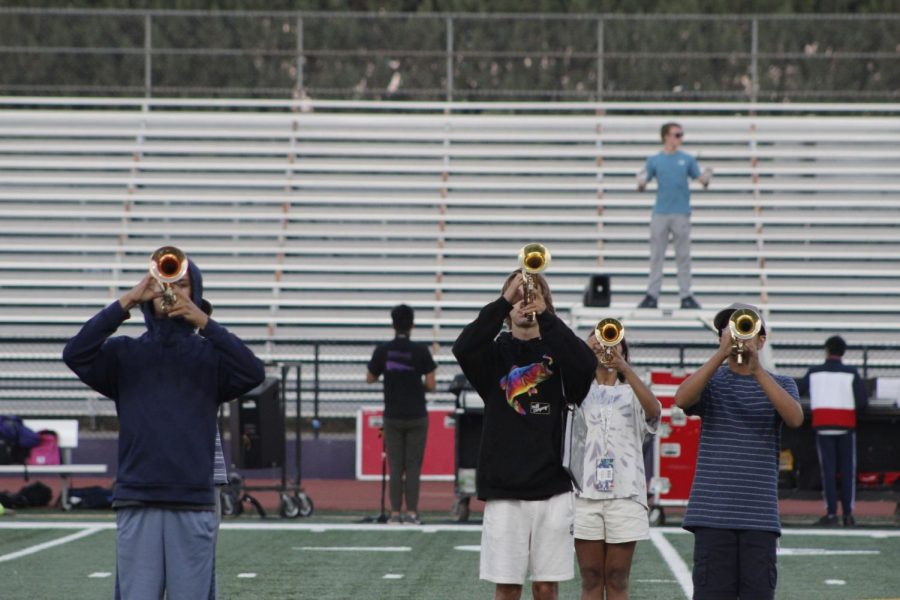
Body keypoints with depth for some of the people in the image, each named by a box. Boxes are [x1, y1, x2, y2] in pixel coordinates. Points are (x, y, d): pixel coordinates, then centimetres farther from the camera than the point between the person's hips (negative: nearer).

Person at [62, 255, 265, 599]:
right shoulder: (125, 353, 10)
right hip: (136, 505, 0)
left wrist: (203, 322, -16)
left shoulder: (209, 354, 10)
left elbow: (252, 373, -10)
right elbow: (75, 354, -9)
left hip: (194, 506, 0)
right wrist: (126, 302, -14)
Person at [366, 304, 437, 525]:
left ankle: (395, 512, 3)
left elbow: (370, 379, 9)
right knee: (413, 465, 2)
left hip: (393, 417, 1)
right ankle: (412, 512, -1)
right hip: (417, 417, -1)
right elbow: (431, 385, -6)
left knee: (395, 466, 5)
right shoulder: (421, 351, -8)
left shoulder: (383, 351, -4)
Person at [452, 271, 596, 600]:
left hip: (552, 487, 0)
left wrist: (545, 316, -20)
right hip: (504, 487, 0)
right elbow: (463, 348, -16)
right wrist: (504, 301, -21)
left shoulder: (555, 350, 7)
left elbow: (586, 363, -16)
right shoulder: (495, 353, 7)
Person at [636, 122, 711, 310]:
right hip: (660, 214, 0)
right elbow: (643, 182, 4)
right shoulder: (654, 160, 6)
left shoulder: (687, 159, 6)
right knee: (656, 256, 3)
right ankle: (652, 295, 8)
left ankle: (686, 296, 6)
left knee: (683, 256, 2)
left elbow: (700, 178, 2)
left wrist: (706, 179, -20)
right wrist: (642, 183, -19)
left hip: (681, 213, 0)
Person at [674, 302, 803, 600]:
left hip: (759, 514, 1)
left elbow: (795, 417, -12)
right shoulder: (711, 382, 9)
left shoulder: (781, 384, 10)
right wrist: (721, 355, -23)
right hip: (712, 512, -1)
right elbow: (682, 399, -14)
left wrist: (757, 370, -23)